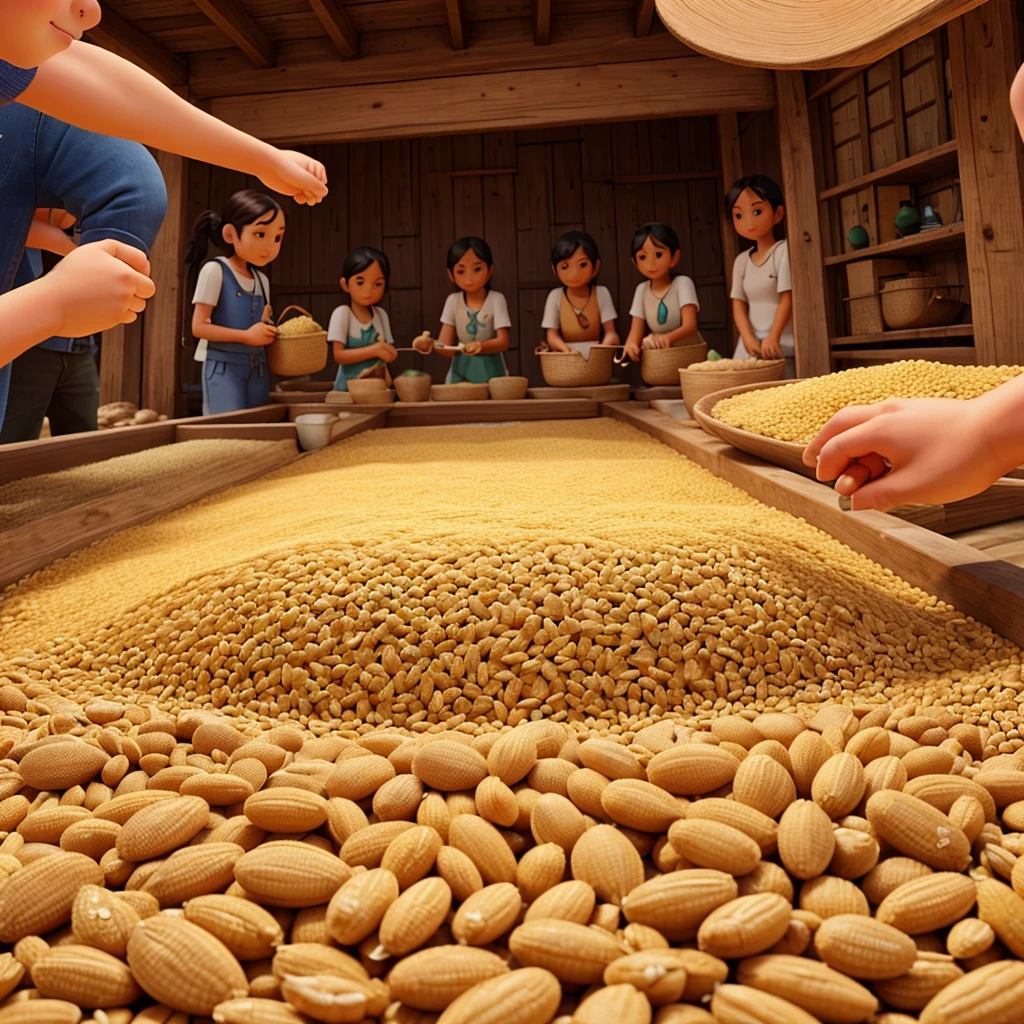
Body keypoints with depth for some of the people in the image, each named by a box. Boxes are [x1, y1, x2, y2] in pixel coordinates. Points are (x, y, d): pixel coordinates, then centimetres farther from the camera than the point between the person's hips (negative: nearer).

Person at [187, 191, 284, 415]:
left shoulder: (261, 280, 10)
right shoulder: (215, 270, -8)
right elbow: (199, 326, -13)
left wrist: (268, 333, -4)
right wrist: (246, 336, -21)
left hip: (257, 369, 6)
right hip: (223, 367, -6)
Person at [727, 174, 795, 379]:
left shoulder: (783, 250, -3)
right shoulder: (741, 260, 11)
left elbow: (788, 299, -9)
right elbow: (739, 304, 6)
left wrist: (773, 338, -17)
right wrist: (749, 339, -9)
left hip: (781, 346, -5)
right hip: (749, 346, 5)